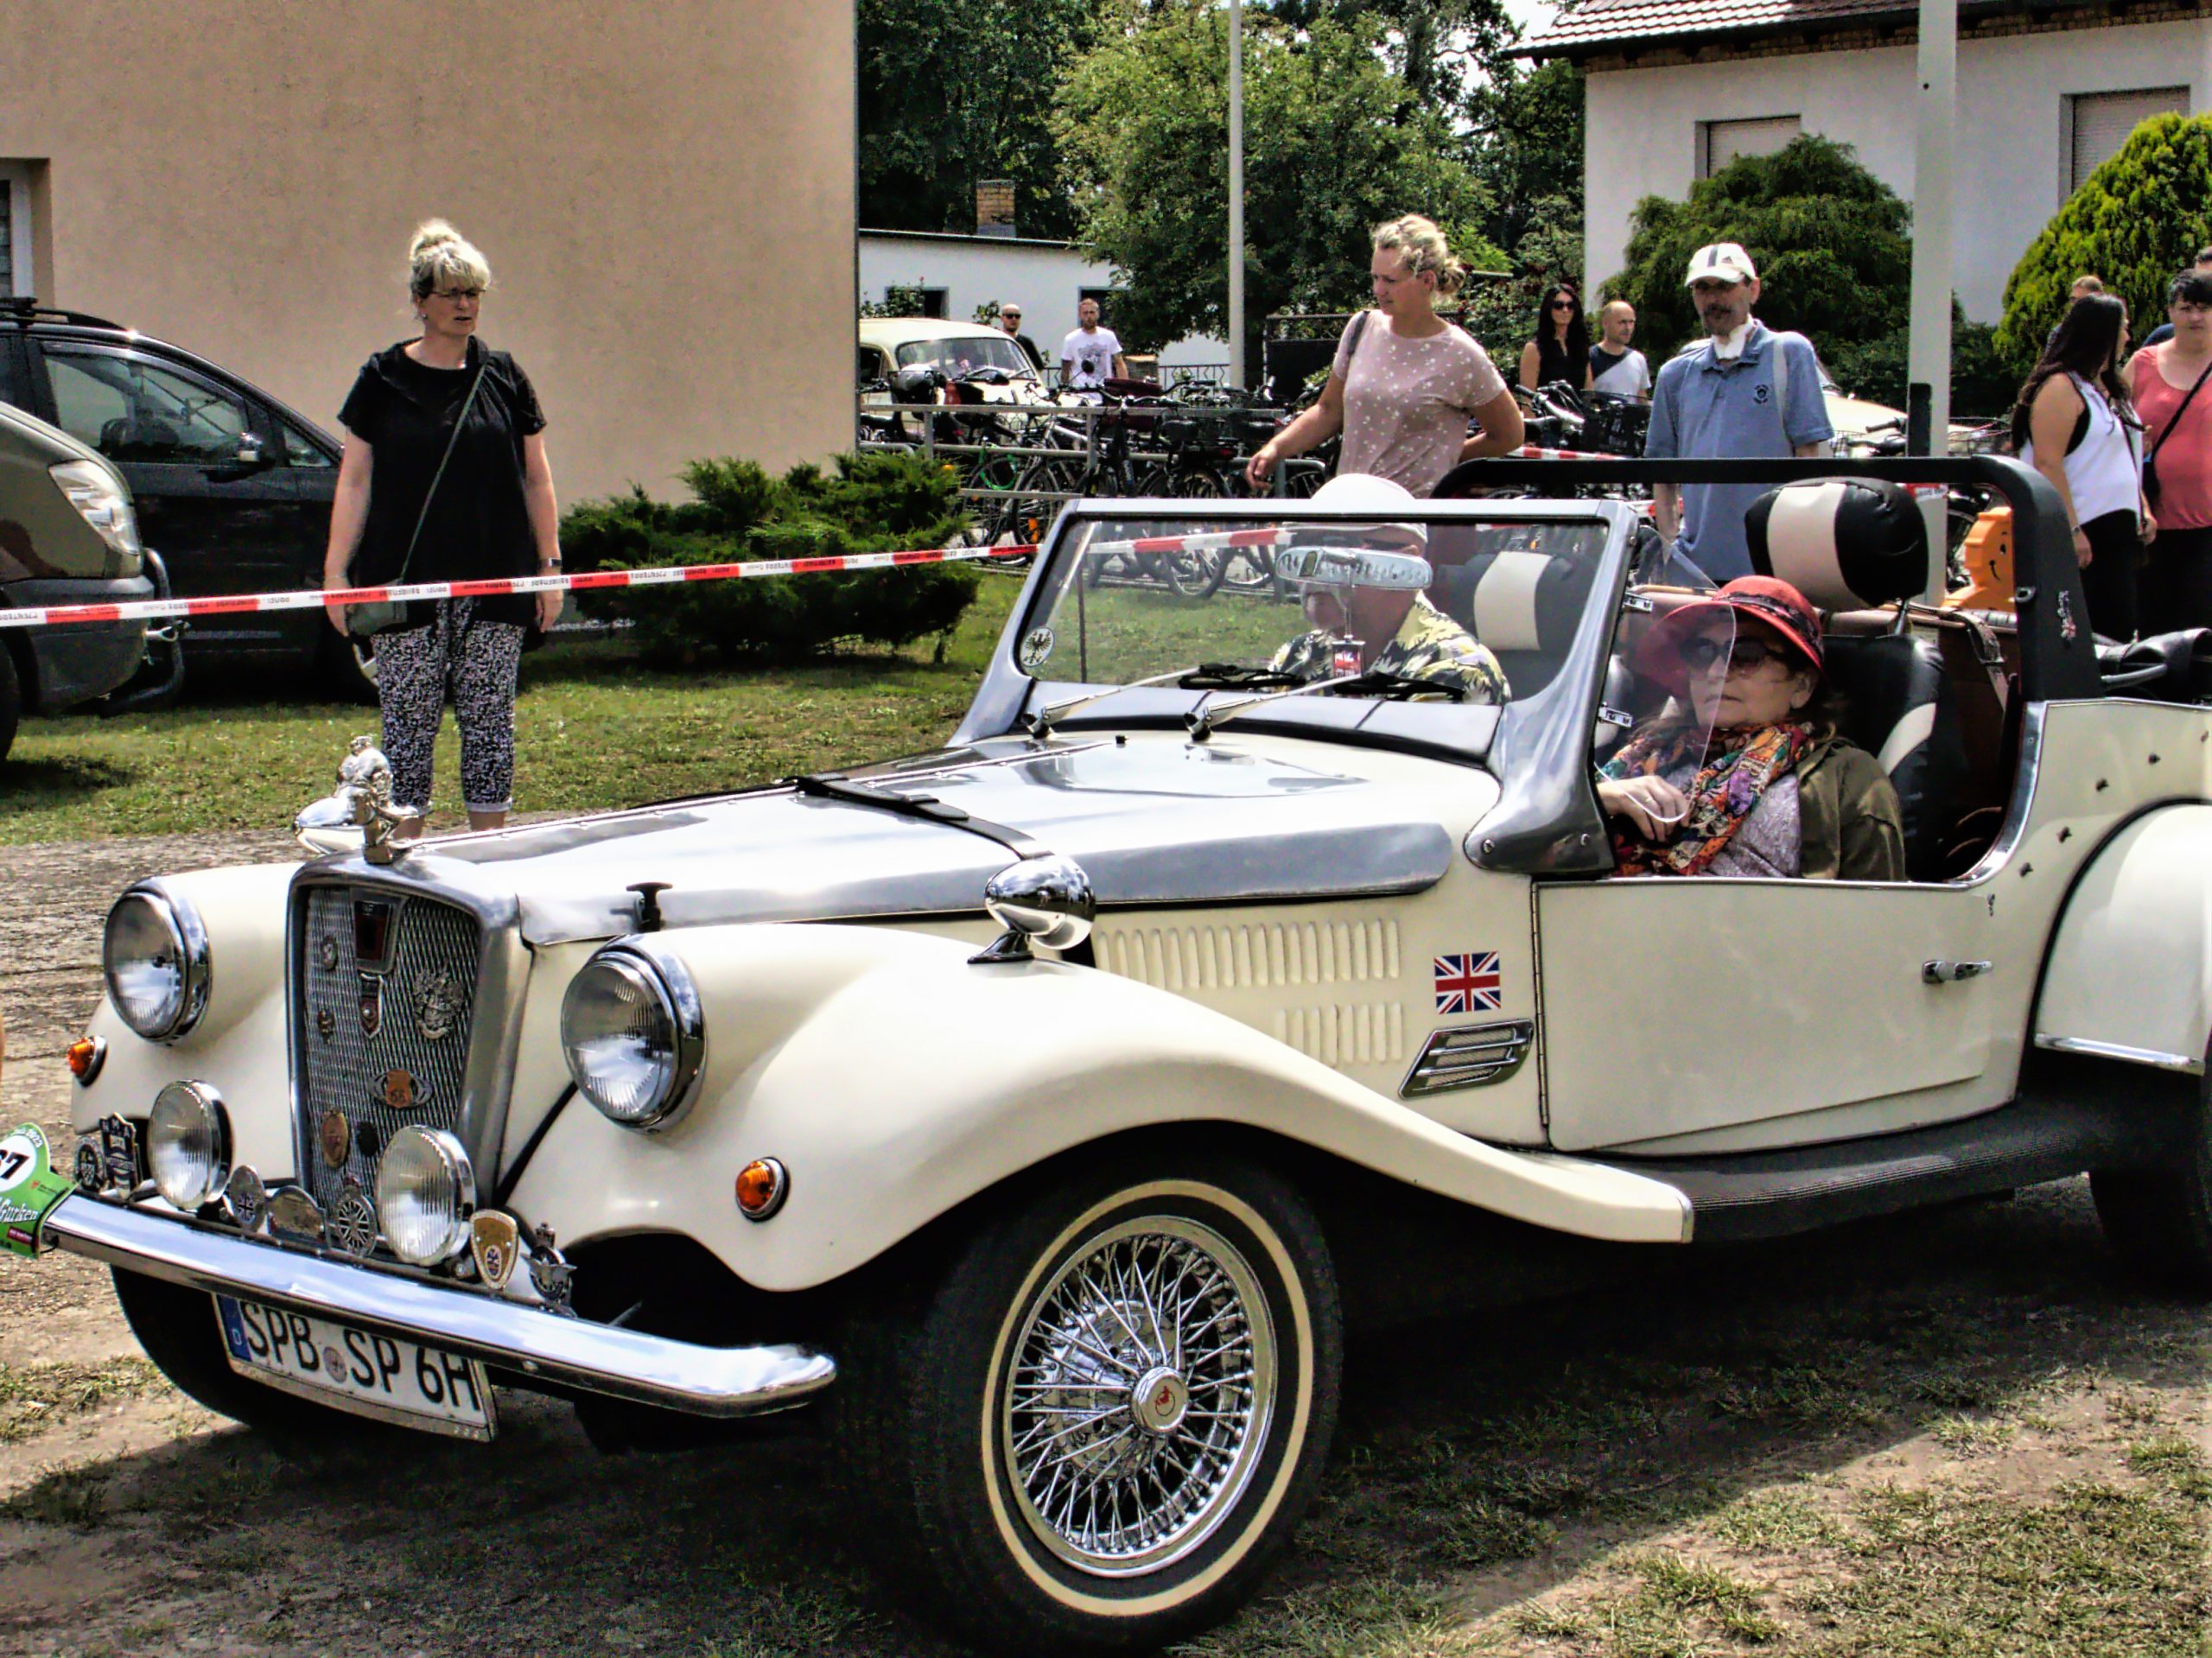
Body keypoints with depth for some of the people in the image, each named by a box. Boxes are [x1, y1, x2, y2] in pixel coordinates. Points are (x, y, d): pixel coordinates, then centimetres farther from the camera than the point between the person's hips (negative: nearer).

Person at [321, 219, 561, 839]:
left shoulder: (503, 377, 8)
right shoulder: (383, 379, 3)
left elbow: (536, 478, 11)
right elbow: (354, 480, 4)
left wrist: (550, 563, 7)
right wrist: (336, 570, -1)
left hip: (494, 580, 1)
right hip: (405, 580, -1)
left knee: (489, 718, 4)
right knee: (408, 721, 0)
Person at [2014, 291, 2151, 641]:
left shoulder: (2110, 390, 18)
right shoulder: (2061, 388, -12)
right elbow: (2047, 464, -20)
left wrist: (2143, 511, 17)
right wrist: (2071, 529, -24)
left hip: (2117, 532, 10)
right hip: (2082, 534, -10)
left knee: (2118, 633, 8)